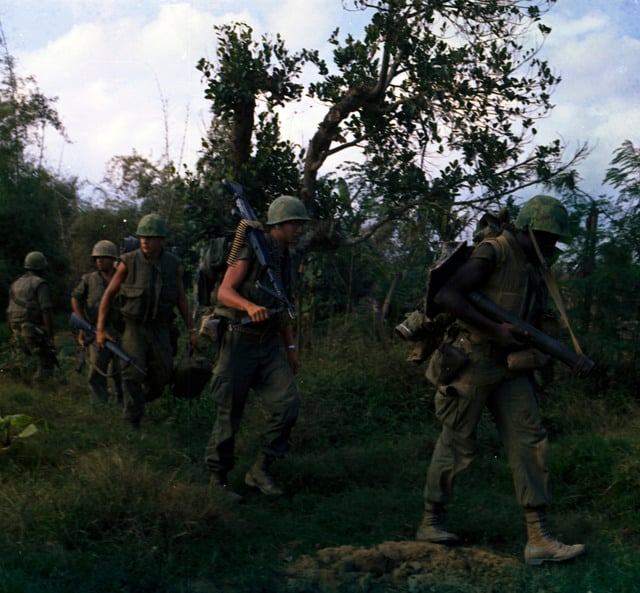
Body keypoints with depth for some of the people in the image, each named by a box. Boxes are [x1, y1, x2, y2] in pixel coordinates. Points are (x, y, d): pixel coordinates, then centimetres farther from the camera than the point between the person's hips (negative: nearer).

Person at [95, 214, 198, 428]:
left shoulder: (173, 264, -4)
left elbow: (181, 298, 6)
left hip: (159, 326, 2)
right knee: (134, 370, -15)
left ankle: (145, 396, 26)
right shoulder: (128, 262, -11)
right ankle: (133, 418, -5)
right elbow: (108, 294, -4)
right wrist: (100, 329, -7)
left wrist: (192, 329, 4)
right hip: (133, 326, -2)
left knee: (163, 371, -4)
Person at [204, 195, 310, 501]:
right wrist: (251, 306, -37)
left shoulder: (284, 259, 14)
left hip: (270, 343, 7)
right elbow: (224, 292, -17)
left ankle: (260, 470, 3)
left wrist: (290, 347, 18)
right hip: (239, 339, -6)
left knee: (287, 402, -9)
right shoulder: (251, 249, -9)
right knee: (229, 413, 1)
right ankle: (218, 478, 16)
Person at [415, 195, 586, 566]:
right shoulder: (493, 253, -13)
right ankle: (431, 522, 21)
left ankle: (539, 539, -2)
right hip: (471, 364, -7)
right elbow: (446, 296, -23)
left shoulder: (534, 267, 13)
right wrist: (495, 330, -25)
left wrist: (542, 351, 4)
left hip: (510, 368, 8)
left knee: (530, 442, -2)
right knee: (457, 445, 3)